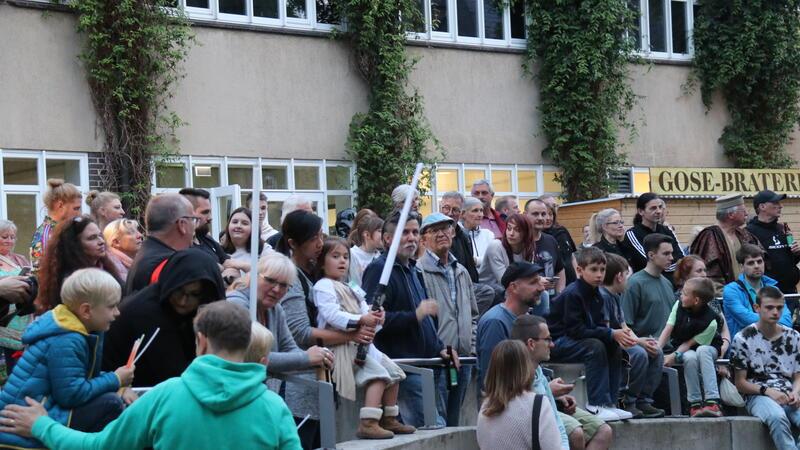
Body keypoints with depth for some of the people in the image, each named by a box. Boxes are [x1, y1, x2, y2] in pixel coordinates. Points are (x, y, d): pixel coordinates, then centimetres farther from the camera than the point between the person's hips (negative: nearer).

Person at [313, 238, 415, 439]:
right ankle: (368, 424, -32)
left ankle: (389, 420, 22)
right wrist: (361, 320, -29)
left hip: (362, 343, 10)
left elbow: (364, 311, 16)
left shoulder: (351, 289, 25)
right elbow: (332, 315, -20)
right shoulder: (323, 286, -5)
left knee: (393, 372, 12)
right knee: (378, 374, -24)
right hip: (342, 345, -10)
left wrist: (375, 317, -9)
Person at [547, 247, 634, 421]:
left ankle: (610, 402, -5)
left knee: (614, 347, -4)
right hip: (556, 343, -9)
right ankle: (597, 404, -25)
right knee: (595, 347, -28)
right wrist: (611, 334, -26)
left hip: (575, 341, 9)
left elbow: (599, 326, 4)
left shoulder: (596, 295, 7)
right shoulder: (572, 294, -21)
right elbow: (576, 330, -26)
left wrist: (618, 335, -18)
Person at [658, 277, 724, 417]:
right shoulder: (679, 306, -9)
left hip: (708, 348, -3)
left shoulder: (710, 321, -23)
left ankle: (712, 402, -45)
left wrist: (674, 356, -27)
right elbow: (668, 330, -11)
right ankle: (695, 403, -27)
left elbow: (690, 343, -18)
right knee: (690, 358, -34)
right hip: (683, 351, 3)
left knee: (702, 351, -39)